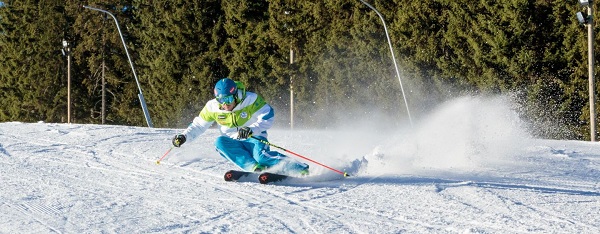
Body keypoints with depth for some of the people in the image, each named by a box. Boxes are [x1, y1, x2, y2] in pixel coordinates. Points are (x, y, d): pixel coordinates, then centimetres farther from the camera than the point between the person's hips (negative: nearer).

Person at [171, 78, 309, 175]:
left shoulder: (251, 100, -18)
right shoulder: (213, 107, -7)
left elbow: (267, 117, -20)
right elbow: (199, 125, 5)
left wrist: (252, 130, -36)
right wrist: (184, 136, -11)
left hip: (254, 139, -4)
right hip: (234, 144, 4)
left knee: (261, 156, -36)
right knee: (220, 142, -29)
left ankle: (301, 170, -35)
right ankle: (254, 167, -40)